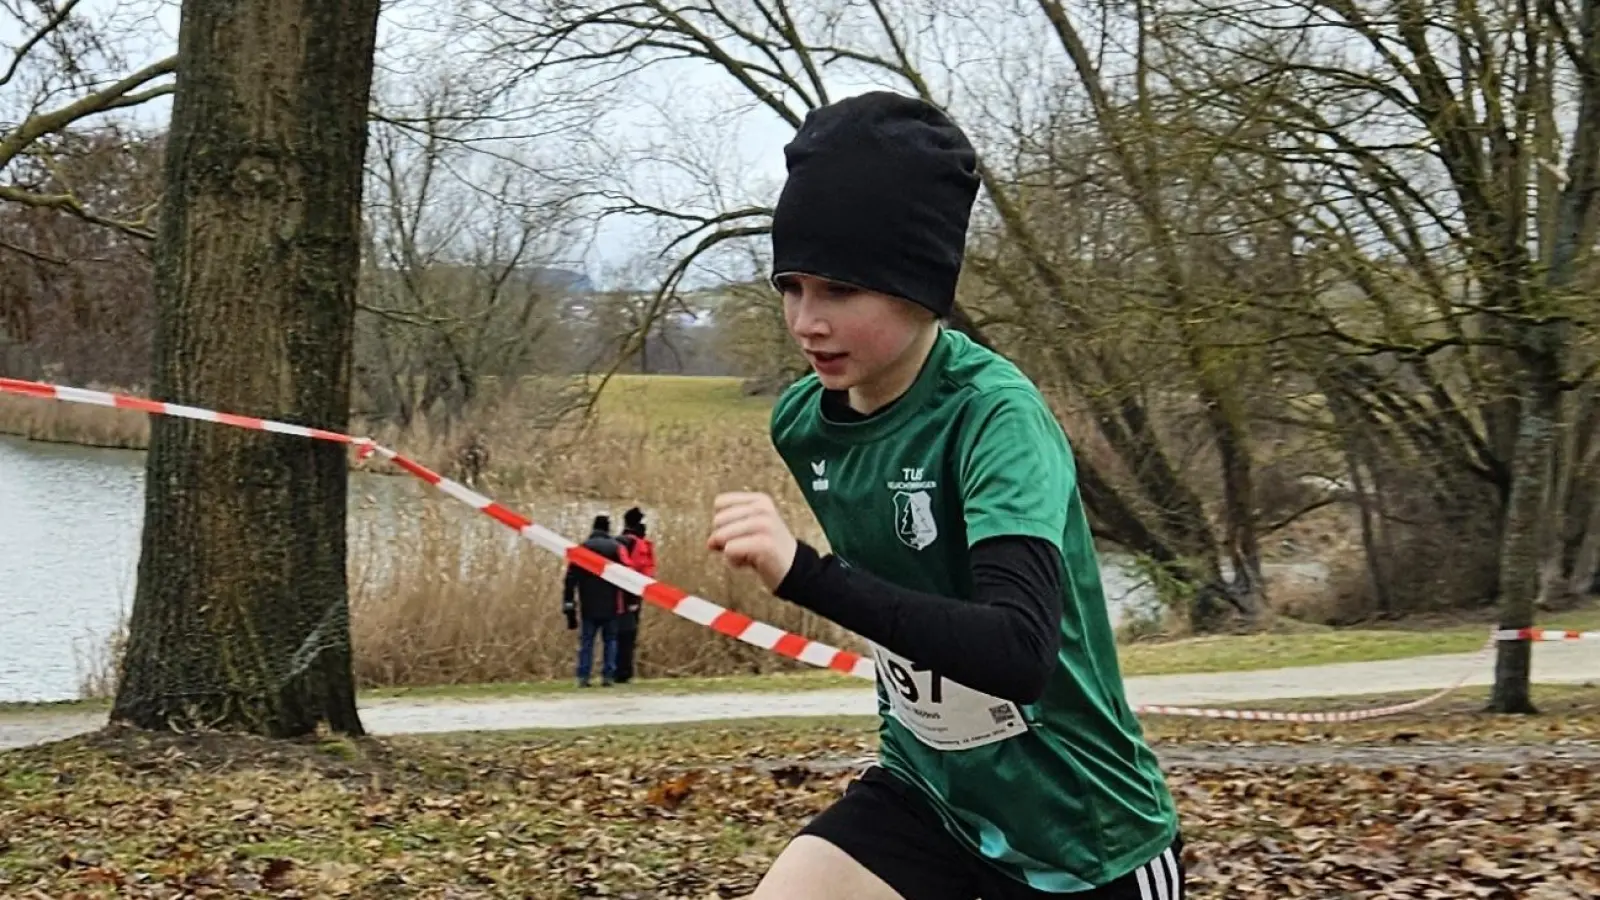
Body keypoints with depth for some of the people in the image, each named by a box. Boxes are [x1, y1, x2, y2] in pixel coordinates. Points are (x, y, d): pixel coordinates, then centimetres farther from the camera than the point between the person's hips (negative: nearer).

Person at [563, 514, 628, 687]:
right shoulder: (616, 548, -1)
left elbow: (571, 578, 0)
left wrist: (568, 605, 2)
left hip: (588, 607, 1)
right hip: (611, 606, -1)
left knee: (586, 641, 5)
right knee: (610, 640, 8)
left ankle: (583, 677, -4)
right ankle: (608, 676, 2)